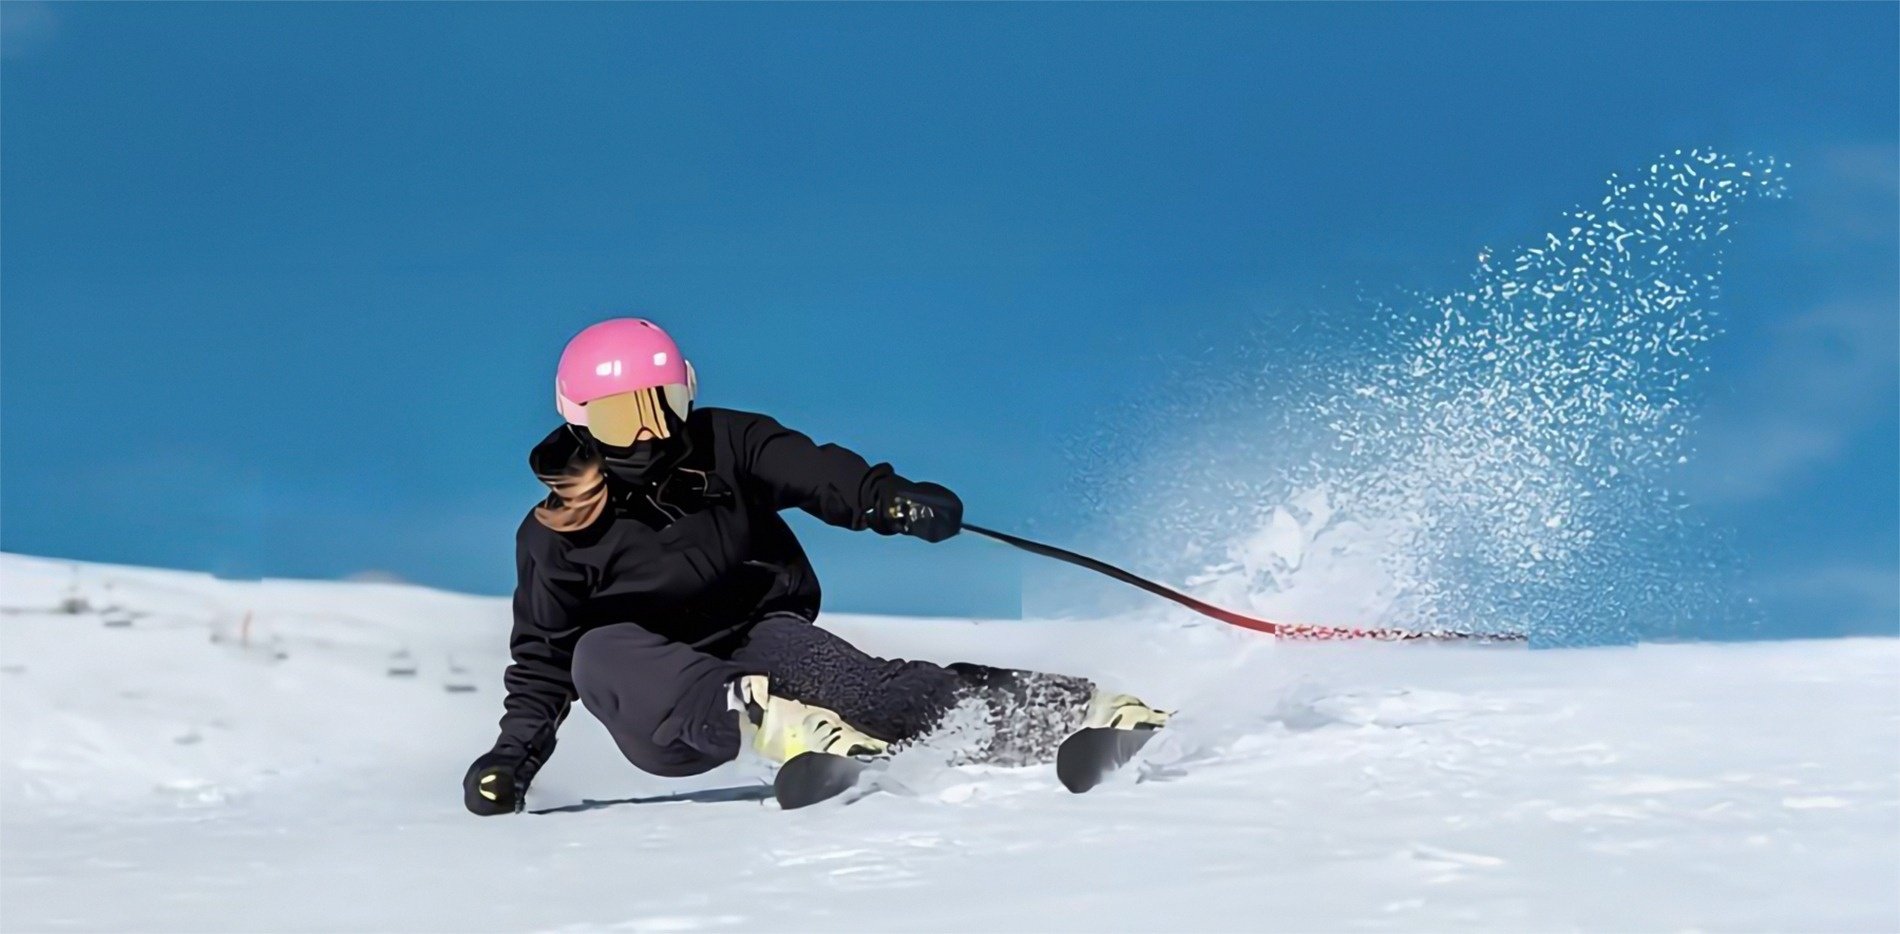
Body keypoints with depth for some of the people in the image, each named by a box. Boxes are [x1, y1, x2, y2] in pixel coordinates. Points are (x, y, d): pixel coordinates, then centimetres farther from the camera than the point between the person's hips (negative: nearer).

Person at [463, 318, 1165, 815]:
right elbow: (543, 658, 5)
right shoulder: (555, 537, -2)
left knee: (852, 682, -32)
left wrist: (892, 499, -37)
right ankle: (765, 721, -59)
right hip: (661, 717, 0)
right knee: (600, 653, -33)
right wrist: (513, 755, -7)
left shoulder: (726, 447, -2)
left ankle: (1063, 713, -48)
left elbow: (817, 473, -17)